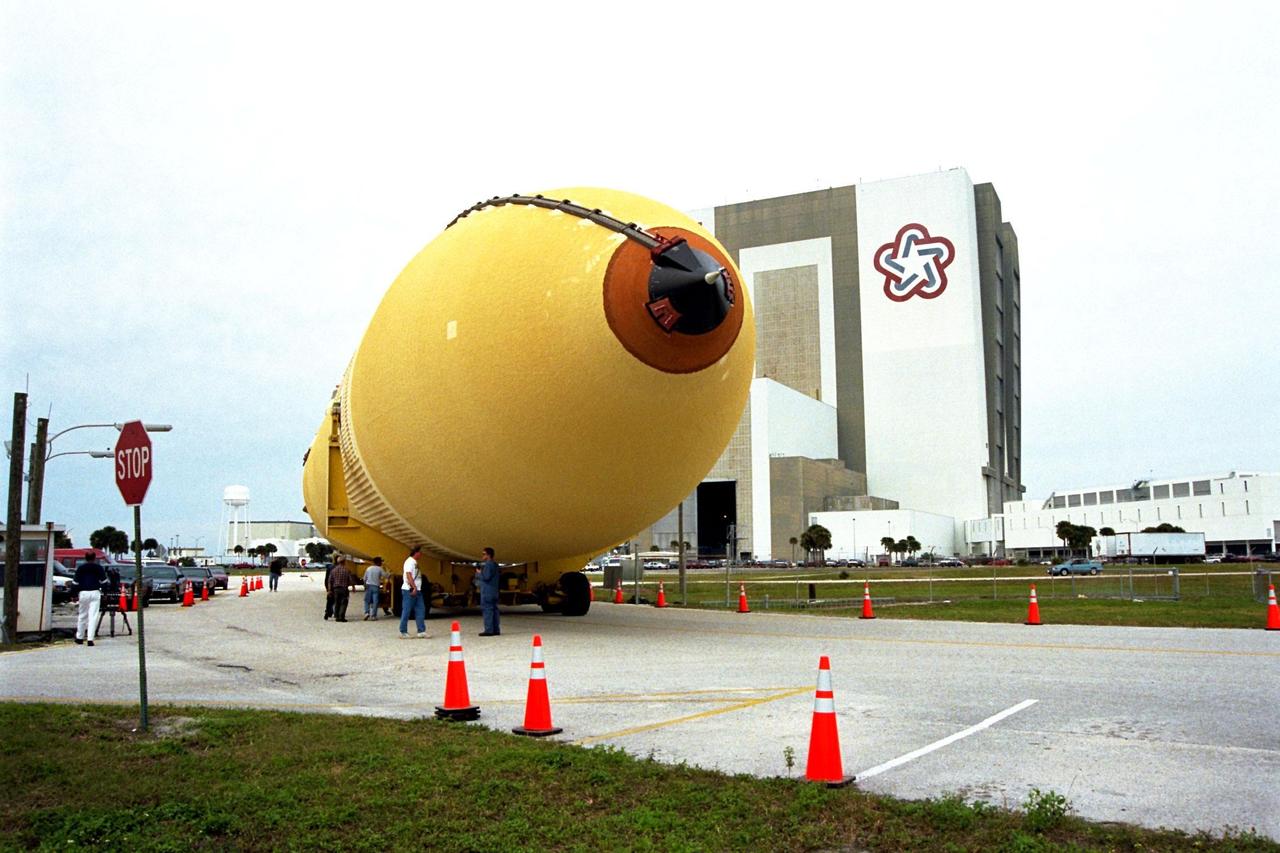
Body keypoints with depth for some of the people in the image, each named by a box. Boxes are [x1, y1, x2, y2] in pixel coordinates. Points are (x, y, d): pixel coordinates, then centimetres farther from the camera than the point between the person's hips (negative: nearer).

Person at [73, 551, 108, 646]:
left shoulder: (80, 568, 5)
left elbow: (76, 583, 4)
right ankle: (90, 639, -10)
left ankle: (79, 638, 23)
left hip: (83, 593, 2)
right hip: (95, 593, -2)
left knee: (82, 615, 15)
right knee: (93, 616, -3)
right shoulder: (99, 568, 3)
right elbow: (103, 582, 2)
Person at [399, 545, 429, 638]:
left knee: (421, 611, 5)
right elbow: (408, 575, -20)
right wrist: (414, 587, -23)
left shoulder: (415, 562, 18)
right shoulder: (410, 561, -11)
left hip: (417, 590, 10)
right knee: (406, 611, -2)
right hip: (409, 590, -10)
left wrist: (417, 588, 15)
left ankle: (421, 632, 6)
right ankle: (403, 632, 4)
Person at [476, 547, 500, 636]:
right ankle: (495, 630, 10)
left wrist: (479, 572, -4)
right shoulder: (495, 565, 17)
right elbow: (500, 576, 24)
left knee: (487, 610, -9)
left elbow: (486, 577, -22)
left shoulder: (488, 565, -13)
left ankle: (489, 630, -11)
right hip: (494, 591, 10)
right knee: (494, 609, 9)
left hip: (487, 591, -10)